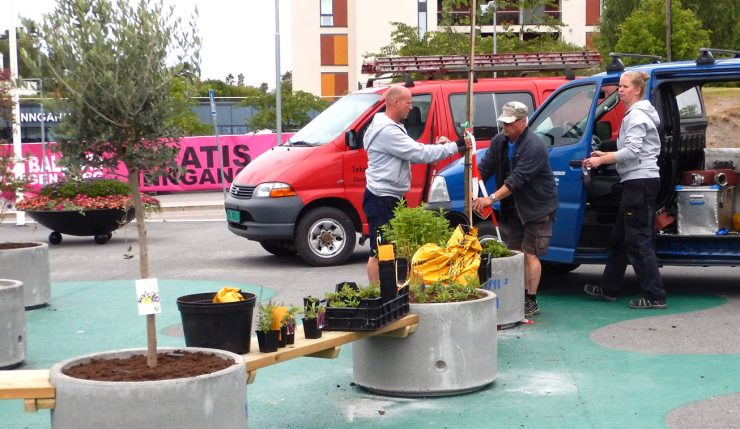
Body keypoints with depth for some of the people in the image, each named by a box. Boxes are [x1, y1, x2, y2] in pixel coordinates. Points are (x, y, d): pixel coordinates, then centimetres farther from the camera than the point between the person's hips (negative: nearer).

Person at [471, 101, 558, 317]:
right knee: (515, 252, 10)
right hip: (514, 207, 8)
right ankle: (518, 297, 18)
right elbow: (484, 167, -1)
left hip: (538, 207, -8)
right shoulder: (499, 141, 2)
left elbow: (517, 178, -30)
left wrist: (492, 198, -35)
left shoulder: (534, 147, -23)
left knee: (530, 254, -7)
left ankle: (531, 301, -1)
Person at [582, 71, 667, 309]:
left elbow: (632, 151, -21)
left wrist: (601, 160, -15)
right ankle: (609, 289, 26)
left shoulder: (636, 116, -13)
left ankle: (655, 297, -5)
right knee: (620, 237, 17)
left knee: (638, 240, -8)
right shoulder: (634, 114, 18)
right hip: (638, 182, 11)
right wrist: (605, 155, 13)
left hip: (640, 182, -11)